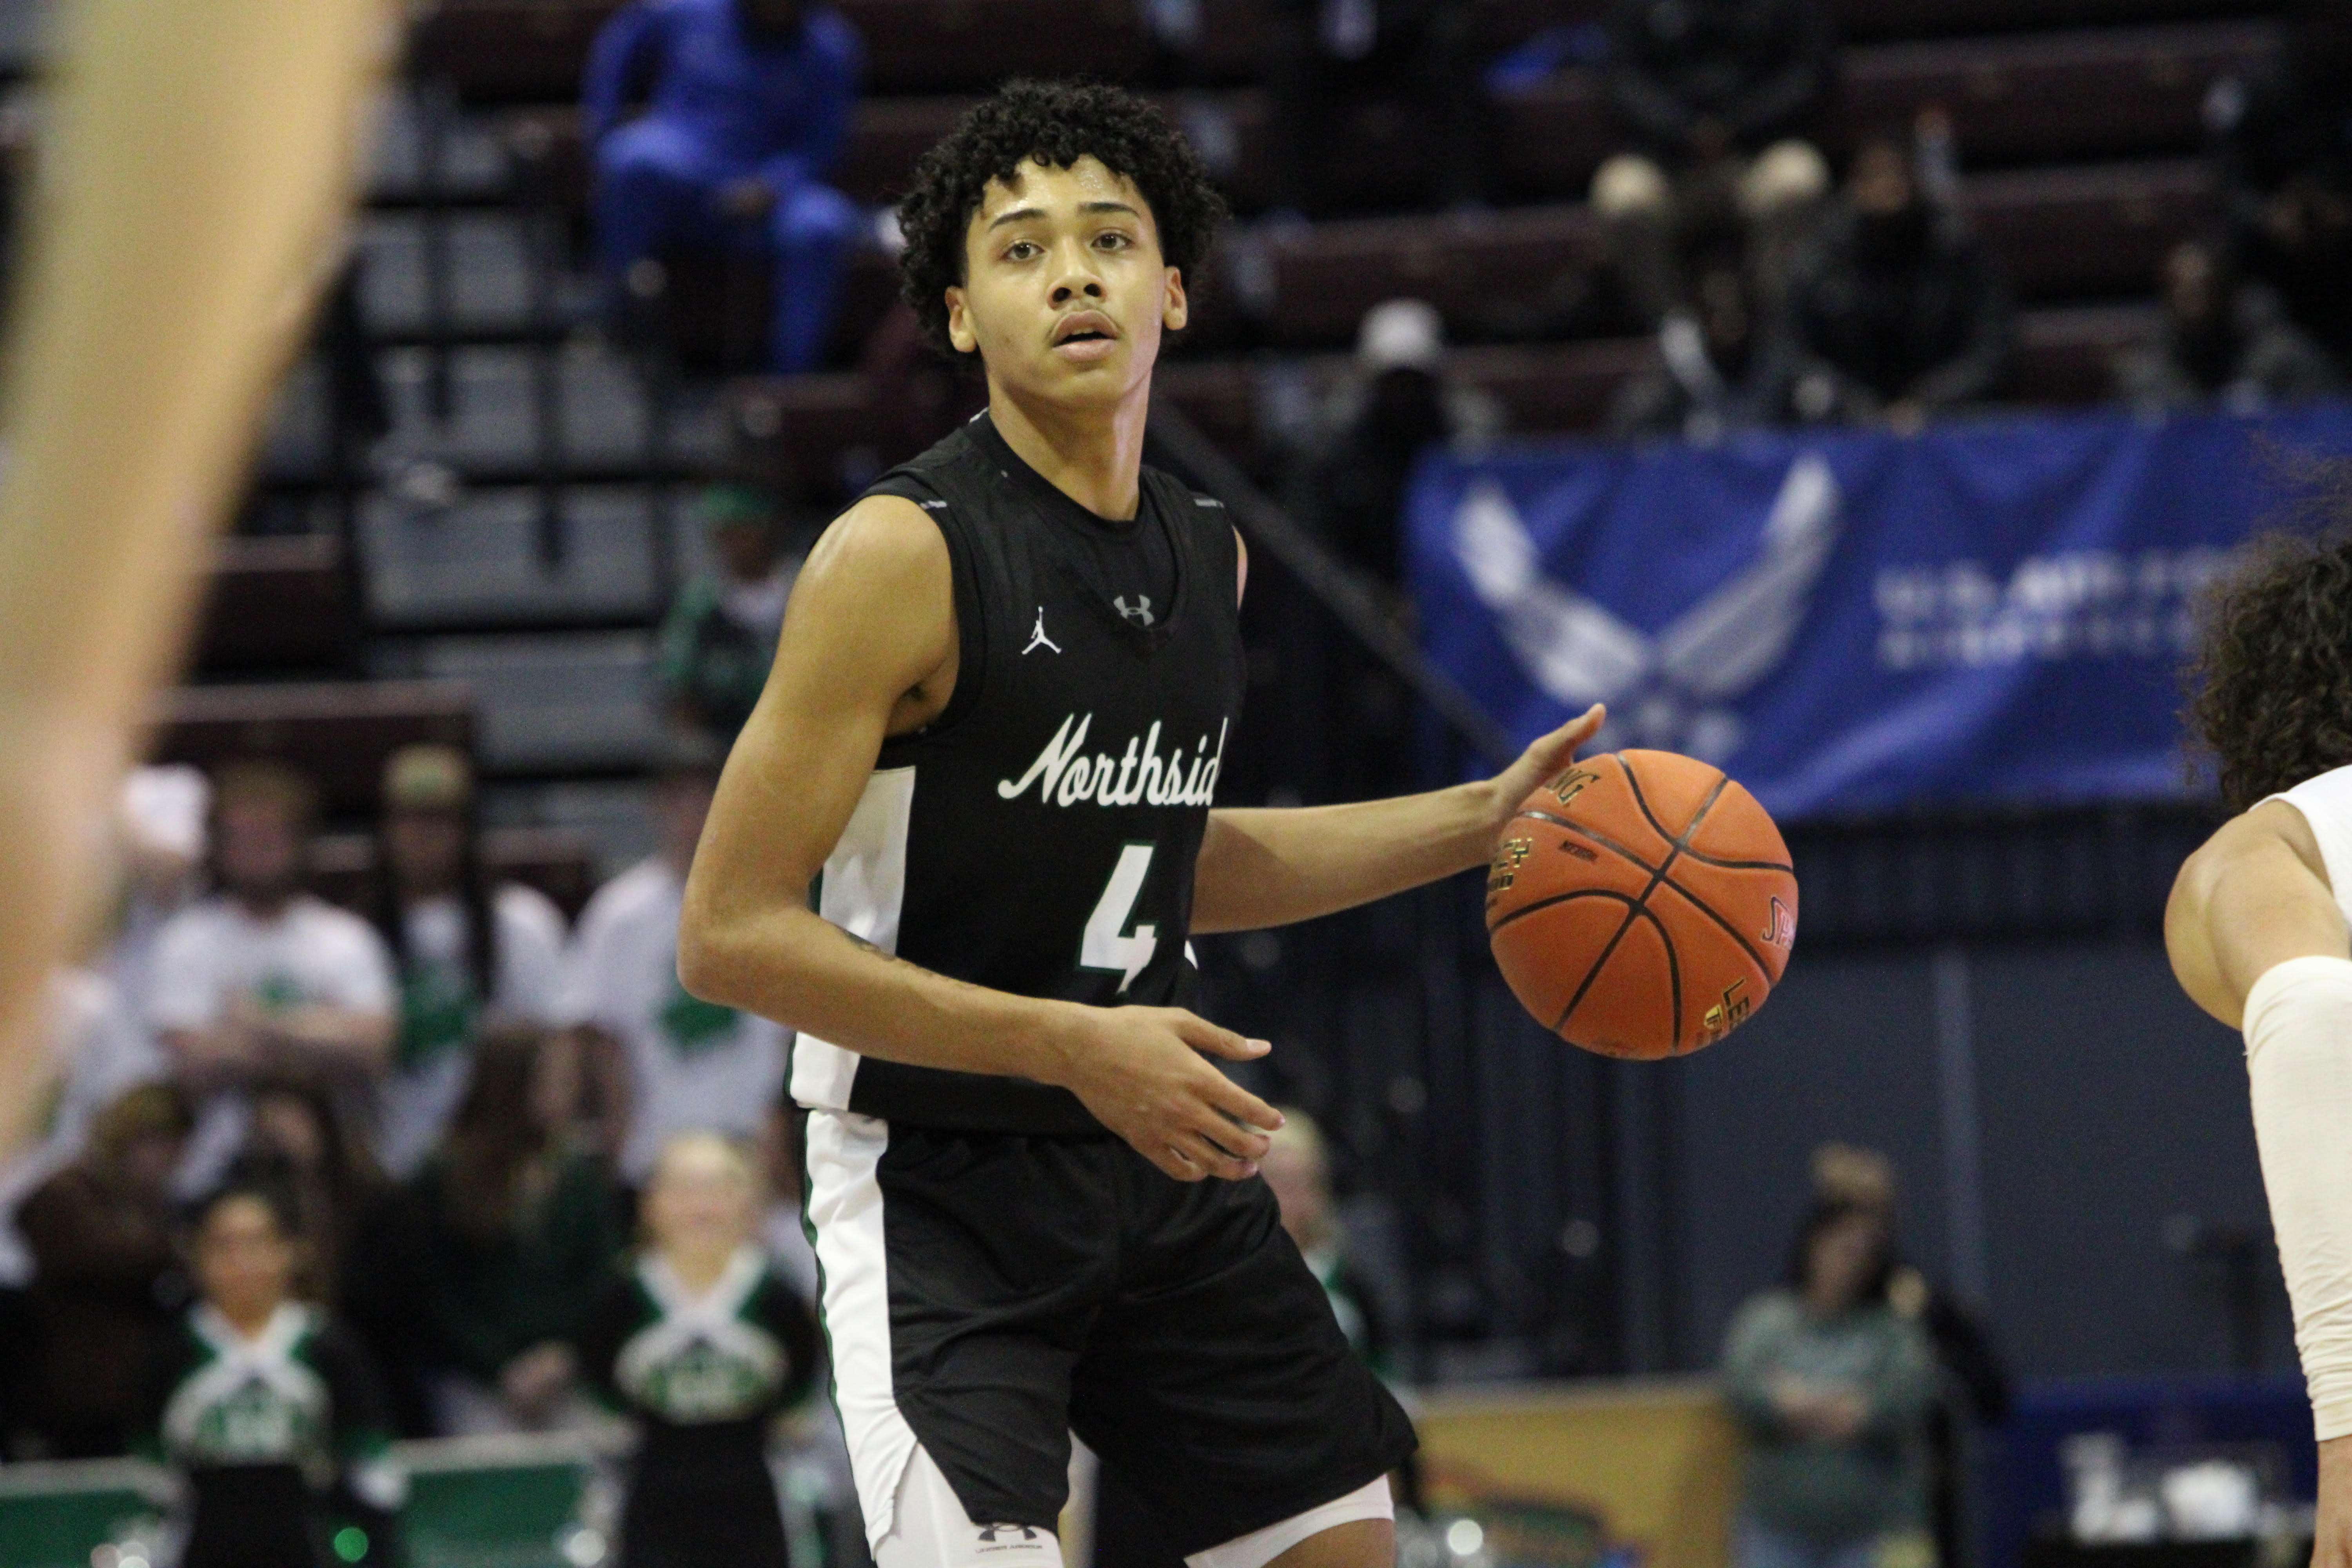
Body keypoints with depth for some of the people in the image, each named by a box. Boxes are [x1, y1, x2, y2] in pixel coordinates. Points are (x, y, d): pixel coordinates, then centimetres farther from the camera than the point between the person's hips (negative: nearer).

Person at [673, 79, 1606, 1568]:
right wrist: (1069, 1047, -24)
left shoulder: (1208, 553, 7)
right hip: (941, 1180, -7)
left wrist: (1482, 820, 18)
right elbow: (732, 935, -19)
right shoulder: (904, 554, -17)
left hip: (1163, 1155, 7)